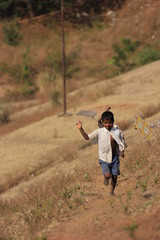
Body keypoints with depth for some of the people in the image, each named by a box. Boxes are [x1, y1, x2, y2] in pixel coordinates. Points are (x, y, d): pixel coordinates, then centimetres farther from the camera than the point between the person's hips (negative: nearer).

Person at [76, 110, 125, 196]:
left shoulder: (116, 132, -1)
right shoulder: (99, 132, -5)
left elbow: (120, 144, 9)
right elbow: (87, 137, -8)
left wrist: (122, 152, -8)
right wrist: (81, 129, -21)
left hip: (114, 158, 2)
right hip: (104, 158, -2)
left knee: (114, 176, 6)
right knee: (107, 175, -18)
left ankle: (112, 191, 31)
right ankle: (106, 178, 20)